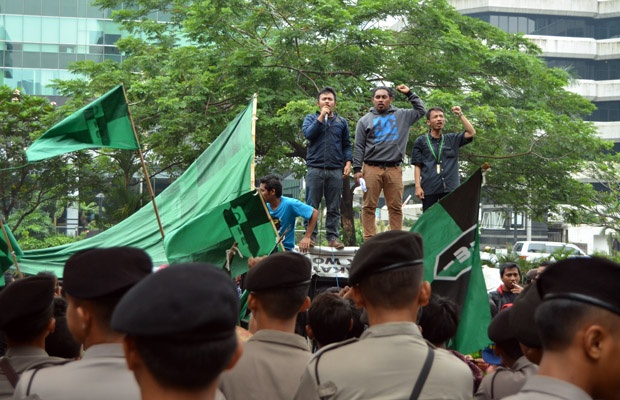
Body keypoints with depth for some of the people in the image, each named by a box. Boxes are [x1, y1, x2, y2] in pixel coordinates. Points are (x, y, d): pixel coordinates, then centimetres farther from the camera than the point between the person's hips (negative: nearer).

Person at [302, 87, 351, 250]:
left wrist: (348, 162, 2)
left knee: (334, 207, 3)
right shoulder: (311, 118, 11)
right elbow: (308, 133, -9)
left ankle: (332, 236, 6)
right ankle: (310, 235, 3)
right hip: (315, 168, -2)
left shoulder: (341, 122, 15)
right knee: (312, 205, -2)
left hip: (335, 170, 2)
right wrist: (321, 117, -9)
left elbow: (346, 145, 16)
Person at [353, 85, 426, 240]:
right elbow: (359, 147, 7)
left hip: (394, 169, 1)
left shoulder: (402, 116, 16)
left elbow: (421, 110, 24)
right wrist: (357, 169, -1)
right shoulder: (365, 120, 11)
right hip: (371, 169, -1)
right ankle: (369, 240, -2)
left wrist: (409, 93, 19)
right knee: (369, 206, -4)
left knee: (396, 207, 1)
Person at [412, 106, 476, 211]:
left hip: (450, 187, 1)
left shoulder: (452, 139, 16)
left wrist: (460, 115, 4)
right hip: (429, 188, -1)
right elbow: (417, 166, 6)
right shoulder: (421, 142, 9)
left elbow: (471, 133, 5)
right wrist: (418, 186, -4)